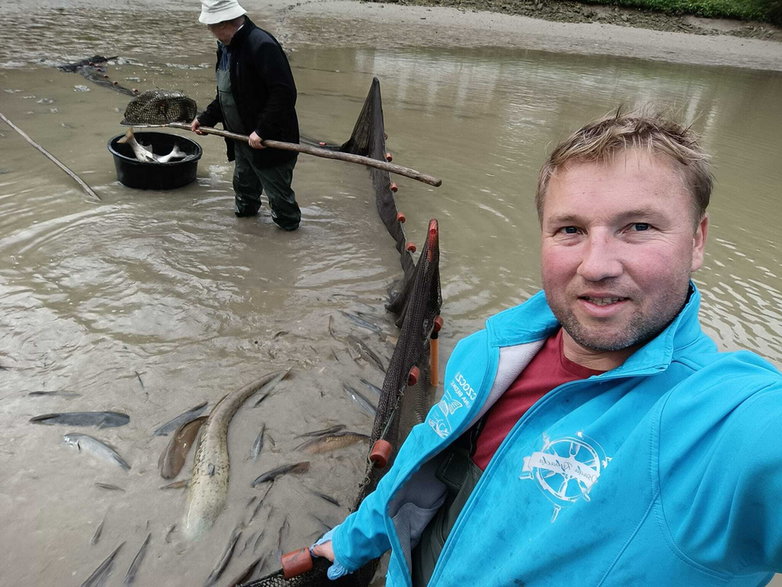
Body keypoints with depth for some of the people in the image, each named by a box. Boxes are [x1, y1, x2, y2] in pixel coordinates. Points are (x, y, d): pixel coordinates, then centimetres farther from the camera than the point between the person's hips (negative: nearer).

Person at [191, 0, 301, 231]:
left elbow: (285, 93, -29)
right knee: (244, 184, 26)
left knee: (277, 191, 6)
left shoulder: (261, 45, -23)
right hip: (242, 138, 9)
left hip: (270, 140, -9)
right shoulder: (226, 47, 9)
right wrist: (205, 118, 13)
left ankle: (288, 224, 29)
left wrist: (262, 131, -28)